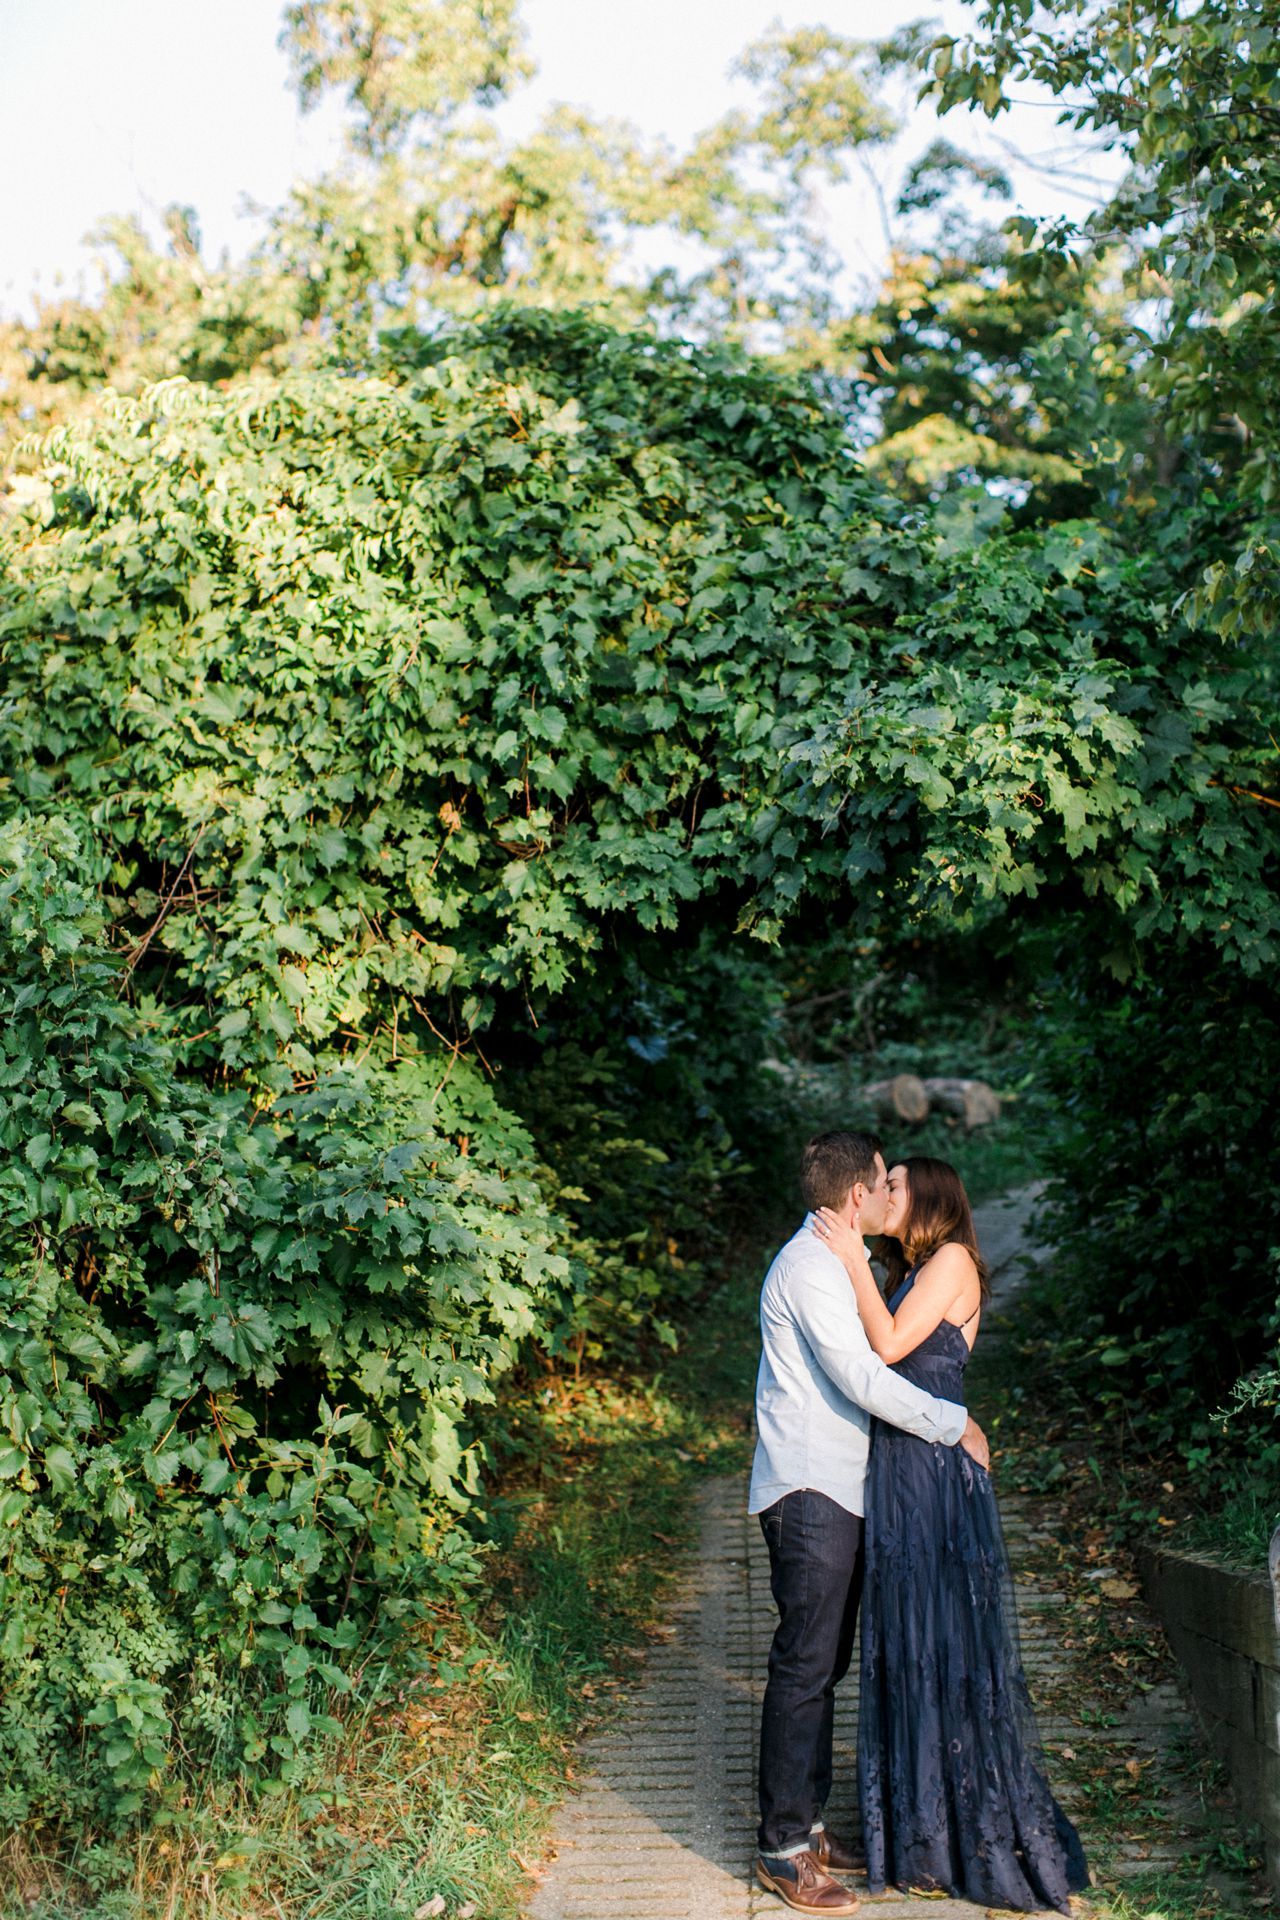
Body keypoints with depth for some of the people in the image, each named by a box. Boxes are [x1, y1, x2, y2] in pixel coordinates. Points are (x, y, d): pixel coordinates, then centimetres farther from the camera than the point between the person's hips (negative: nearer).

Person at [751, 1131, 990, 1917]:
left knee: (825, 1663, 14)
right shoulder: (809, 1267, -16)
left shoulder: (836, 1263, 17)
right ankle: (784, 1849, -1)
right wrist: (955, 1424, -13)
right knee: (805, 1666, -7)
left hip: (835, 1493, 10)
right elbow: (863, 1378, -21)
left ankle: (808, 1823, 22)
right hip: (808, 1492, -10)